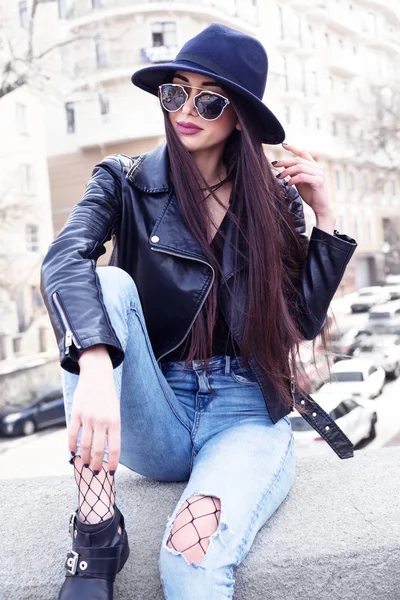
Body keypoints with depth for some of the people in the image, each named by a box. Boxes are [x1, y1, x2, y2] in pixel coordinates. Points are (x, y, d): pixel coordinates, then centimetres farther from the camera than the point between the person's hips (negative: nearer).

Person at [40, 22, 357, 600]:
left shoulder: (275, 199, 5)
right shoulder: (126, 181, 0)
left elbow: (304, 323, 3)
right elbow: (65, 260, -22)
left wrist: (325, 217, -6)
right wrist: (96, 365, -40)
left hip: (247, 414, -1)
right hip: (153, 417, 1)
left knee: (193, 553, -33)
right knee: (109, 283, -27)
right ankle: (97, 527, -27)